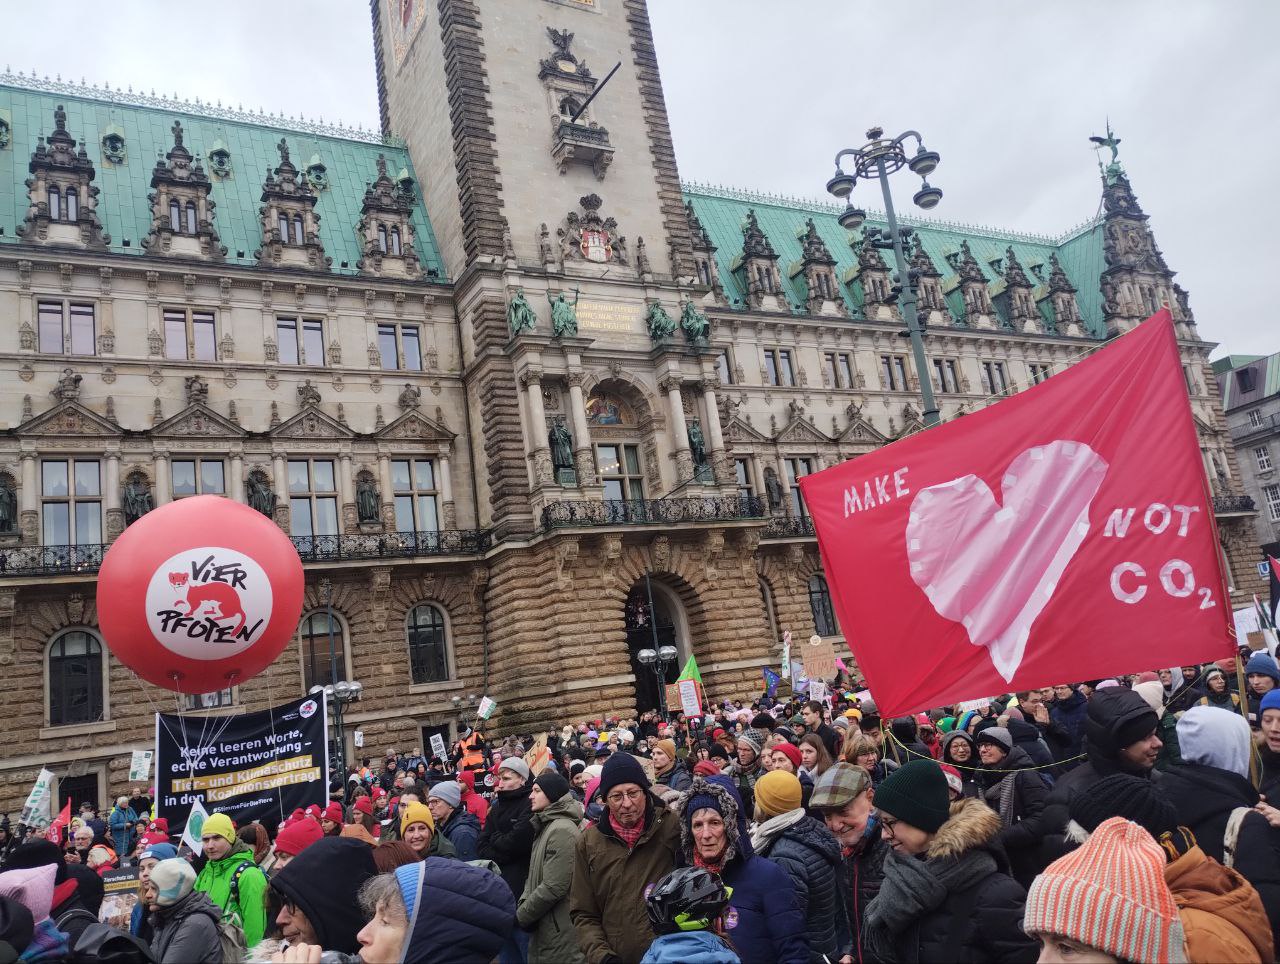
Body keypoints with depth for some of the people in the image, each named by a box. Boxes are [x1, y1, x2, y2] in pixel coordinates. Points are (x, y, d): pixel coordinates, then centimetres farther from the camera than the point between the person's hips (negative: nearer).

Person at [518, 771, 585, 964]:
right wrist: (523, 903, -1)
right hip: (543, 927, 9)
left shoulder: (561, 830, -19)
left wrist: (521, 915, -12)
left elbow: (554, 887, -22)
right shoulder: (545, 826, 12)